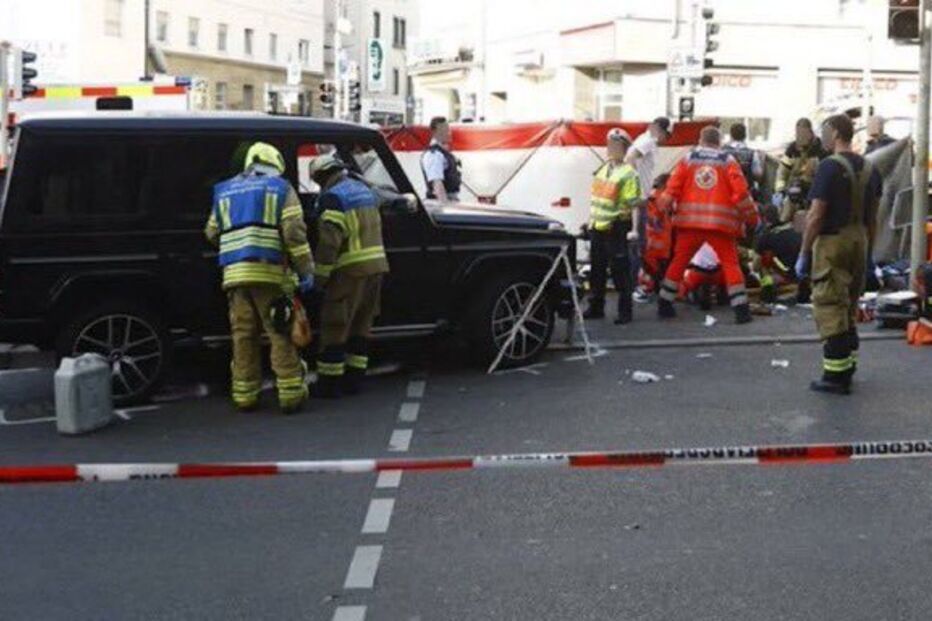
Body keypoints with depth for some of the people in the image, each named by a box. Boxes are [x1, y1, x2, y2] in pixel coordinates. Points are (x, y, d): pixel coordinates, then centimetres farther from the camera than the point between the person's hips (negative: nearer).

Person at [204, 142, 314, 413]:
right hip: (270, 272, -3)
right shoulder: (280, 188, 7)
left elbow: (212, 234, 19)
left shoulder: (224, 191, 20)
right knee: (281, 333, 1)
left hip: (234, 273, 4)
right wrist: (306, 270, -4)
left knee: (244, 335, 9)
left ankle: (245, 394, 12)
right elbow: (294, 233, -5)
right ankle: (290, 393, 1)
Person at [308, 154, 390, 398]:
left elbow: (329, 241, -18)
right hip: (377, 265, 8)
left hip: (351, 270, -8)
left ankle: (328, 383, 2)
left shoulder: (333, 197, -11)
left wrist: (320, 275, -13)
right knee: (361, 325, 14)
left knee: (335, 327, -1)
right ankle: (353, 378, 19)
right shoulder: (364, 190, 18)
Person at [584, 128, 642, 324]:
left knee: (620, 270, -4)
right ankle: (595, 307, 25)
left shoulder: (628, 174, -12)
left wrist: (634, 229, -22)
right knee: (597, 269, 14)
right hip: (597, 227, 8)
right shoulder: (602, 169, 13)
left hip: (616, 228, -8)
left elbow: (633, 204, -16)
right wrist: (591, 220, 22)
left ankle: (625, 312, 2)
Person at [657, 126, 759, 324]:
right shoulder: (728, 161, 5)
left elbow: (672, 188, 1)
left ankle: (664, 304, 15)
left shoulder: (687, 160, 9)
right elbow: (740, 192, -2)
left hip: (689, 221, 2)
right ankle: (741, 309, -2)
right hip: (721, 223, -2)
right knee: (731, 263, 5)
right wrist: (751, 217, 7)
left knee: (679, 261, 12)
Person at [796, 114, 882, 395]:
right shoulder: (870, 169, 10)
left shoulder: (830, 167, -14)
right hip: (859, 242, 8)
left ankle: (835, 376, -3)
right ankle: (848, 367, 25)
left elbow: (816, 216, -17)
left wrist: (804, 254, -12)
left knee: (830, 309, -3)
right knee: (849, 308, 18)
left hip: (833, 242, -8)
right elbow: (872, 218, 14)